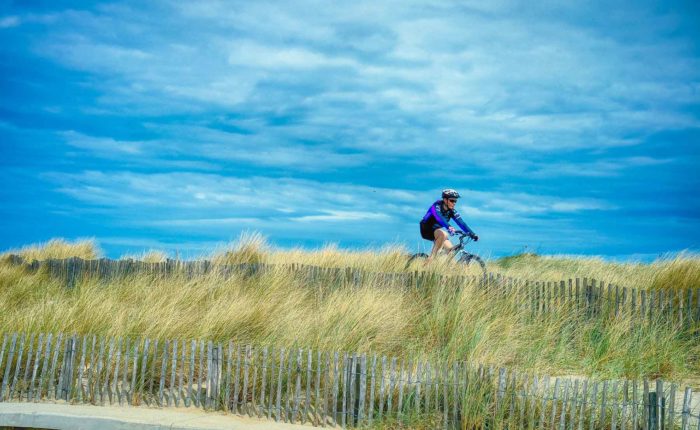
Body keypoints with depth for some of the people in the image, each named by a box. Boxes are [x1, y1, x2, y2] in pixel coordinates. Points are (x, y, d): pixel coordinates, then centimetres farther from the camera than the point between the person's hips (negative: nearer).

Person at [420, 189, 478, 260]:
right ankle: (430, 259, -33)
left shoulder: (452, 211, -4)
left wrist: (472, 234, -27)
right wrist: (449, 227, -58)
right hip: (427, 230, -7)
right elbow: (439, 217, -41)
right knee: (443, 234, -35)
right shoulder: (436, 206, -21)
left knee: (451, 250, -11)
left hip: (438, 229, 7)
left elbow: (461, 223, -13)